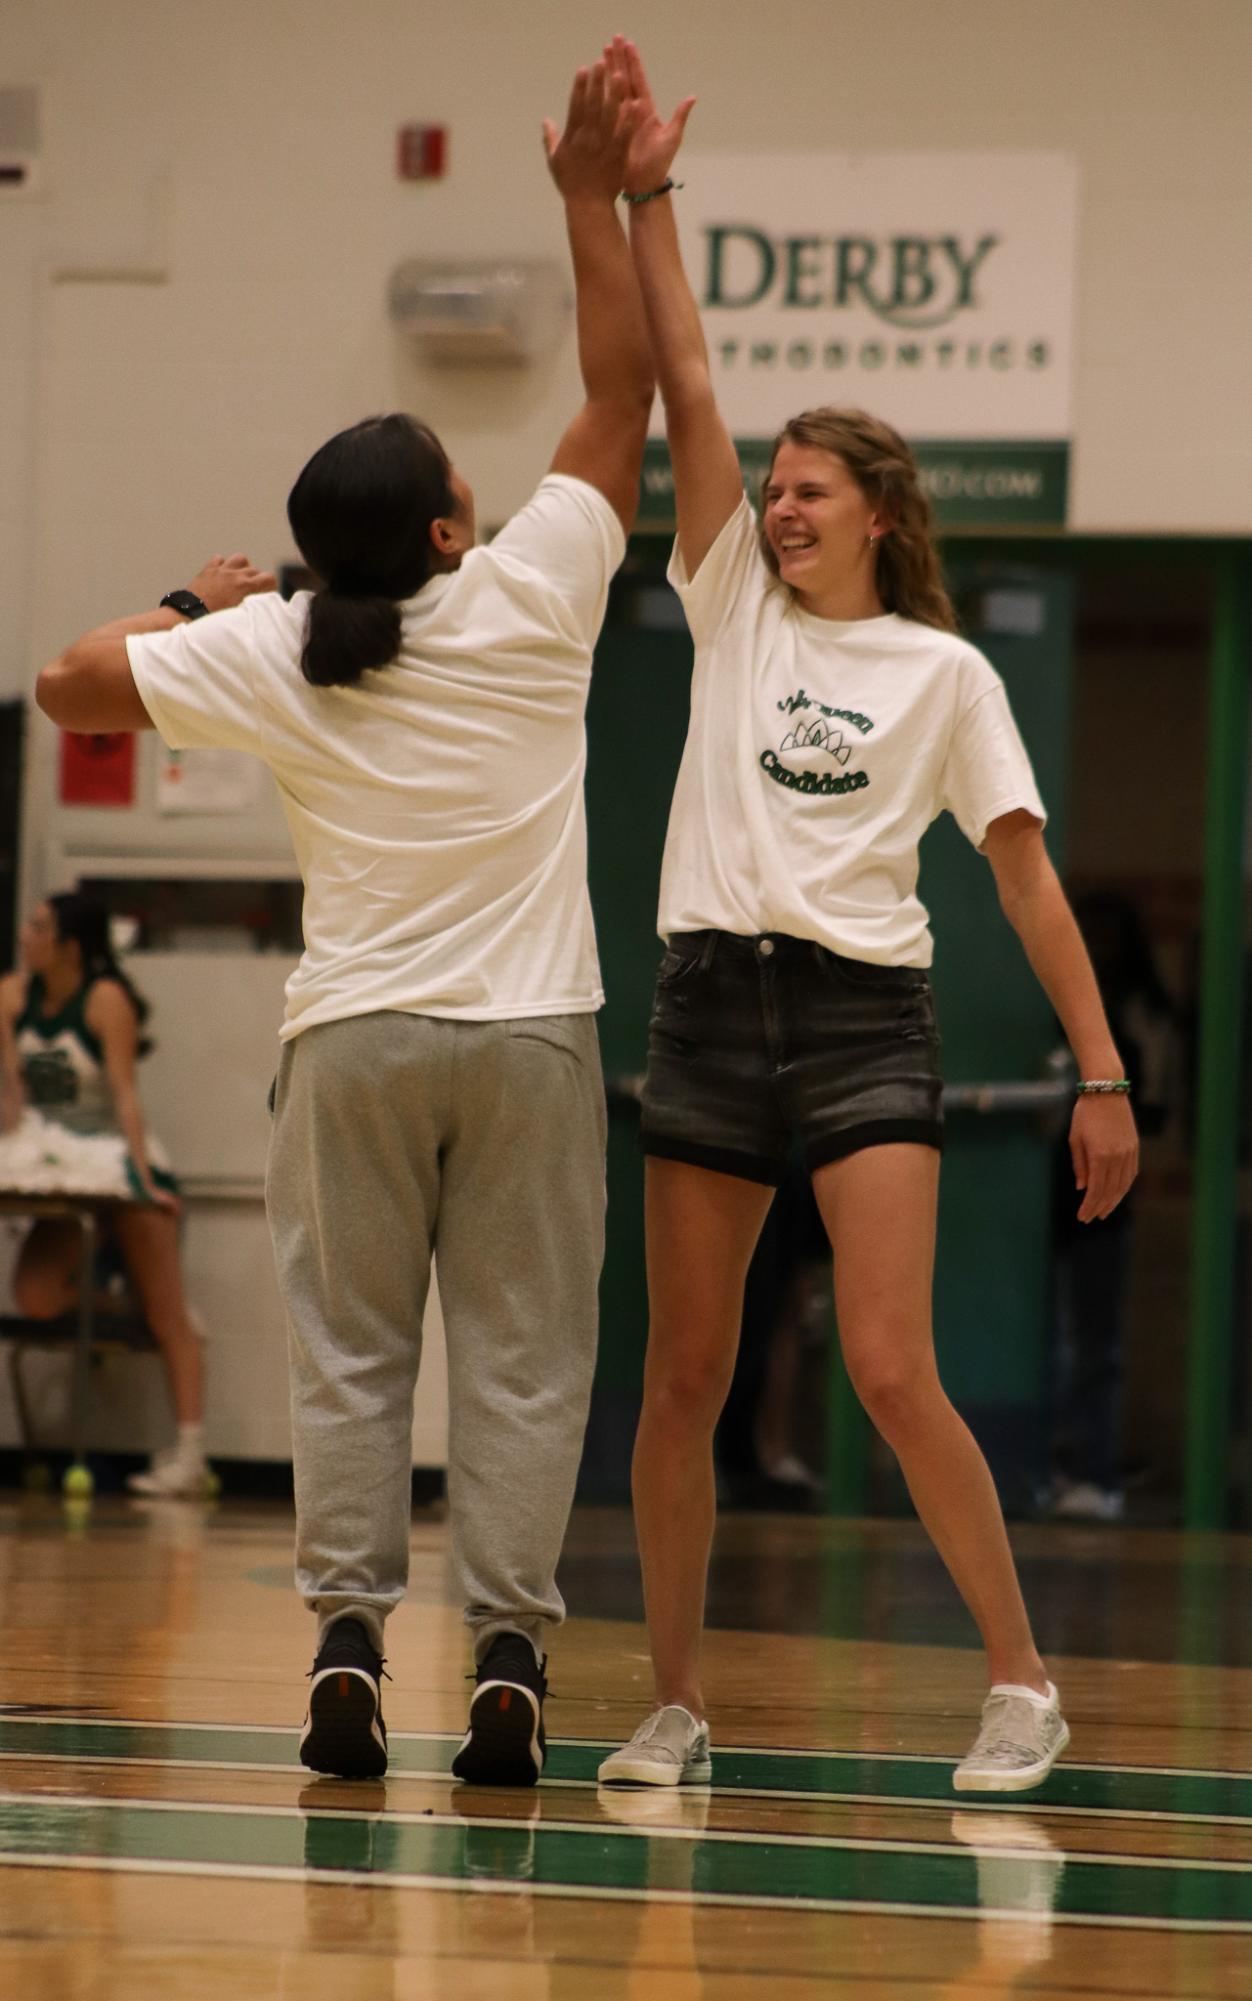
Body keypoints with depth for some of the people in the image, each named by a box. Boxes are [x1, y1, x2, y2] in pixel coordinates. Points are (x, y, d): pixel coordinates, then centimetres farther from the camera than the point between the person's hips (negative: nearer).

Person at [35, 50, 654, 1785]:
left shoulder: (269, 654, -5)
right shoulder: (528, 604, -8)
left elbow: (74, 680, 4)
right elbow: (619, 401, -1)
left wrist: (197, 603, 19)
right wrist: (593, 200, 3)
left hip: (354, 1039, 1)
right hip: (530, 1034, -1)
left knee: (349, 1349, 5)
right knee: (519, 1353, 1)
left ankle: (348, 1643, -4)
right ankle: (508, 1656, -6)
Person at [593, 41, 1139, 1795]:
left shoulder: (944, 671, 5)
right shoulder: (733, 609, 10)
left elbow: (1027, 871, 3)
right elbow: (686, 396, 3)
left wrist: (1101, 1069, -3)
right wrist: (645, 200, -3)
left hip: (865, 1012, -3)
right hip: (712, 996, 3)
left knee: (892, 1372, -14)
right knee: (684, 1380, 3)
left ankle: (1023, 1685, -5)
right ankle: (678, 1704, 13)